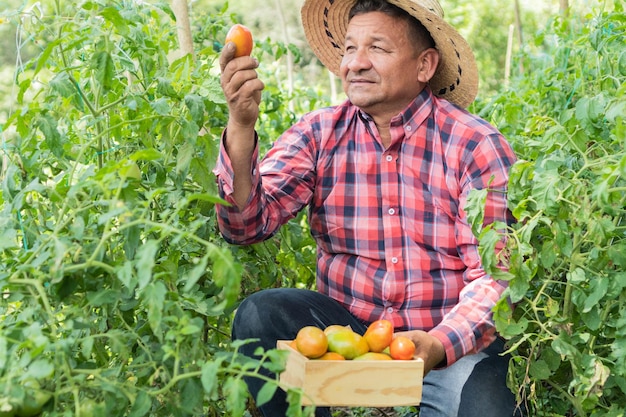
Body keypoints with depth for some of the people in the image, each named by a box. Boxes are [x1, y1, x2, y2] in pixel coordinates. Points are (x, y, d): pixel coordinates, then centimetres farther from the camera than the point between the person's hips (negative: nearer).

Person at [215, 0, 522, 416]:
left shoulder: (475, 145, -8)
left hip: (456, 339, -2)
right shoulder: (319, 134, 1)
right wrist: (241, 125, -26)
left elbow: (496, 274, -12)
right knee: (260, 315, -21)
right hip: (347, 326, 3)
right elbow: (249, 223, -11)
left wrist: (441, 343, -30)